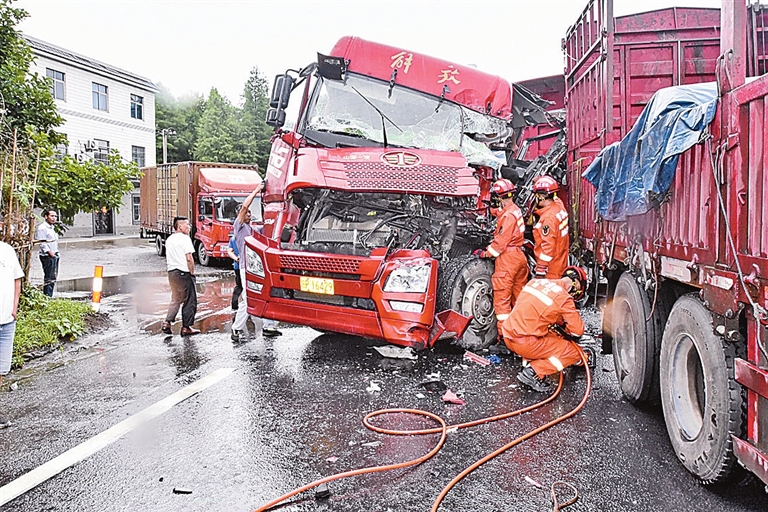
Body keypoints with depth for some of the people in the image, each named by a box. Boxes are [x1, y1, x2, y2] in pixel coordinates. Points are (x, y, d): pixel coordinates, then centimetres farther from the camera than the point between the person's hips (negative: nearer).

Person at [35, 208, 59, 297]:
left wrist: (56, 253, 14)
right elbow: (42, 243, -15)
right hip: (47, 256, -9)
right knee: (49, 278, -8)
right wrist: (49, 252, -19)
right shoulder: (42, 228, -9)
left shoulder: (52, 227, 19)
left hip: (55, 256, 9)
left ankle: (50, 297, 17)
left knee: (53, 278, 11)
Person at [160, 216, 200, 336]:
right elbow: (189, 258, -16)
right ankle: (186, 328, 4)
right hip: (183, 273, -8)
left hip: (171, 272, 8)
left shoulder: (169, 239, 15)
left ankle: (167, 323, 13)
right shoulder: (185, 238, -11)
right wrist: (192, 272, -8)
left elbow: (167, 258, 18)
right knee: (190, 301, 1)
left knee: (175, 299, 20)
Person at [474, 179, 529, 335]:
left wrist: (486, 253, -9)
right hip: (519, 256, 10)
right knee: (519, 292, 17)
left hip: (507, 257, -10)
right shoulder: (516, 210, 11)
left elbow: (501, 241, -20)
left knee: (502, 294, -4)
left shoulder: (508, 215, -18)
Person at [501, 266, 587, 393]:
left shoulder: (535, 281, 10)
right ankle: (534, 372, -6)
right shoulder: (564, 298, -9)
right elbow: (578, 330, -2)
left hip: (508, 335, 8)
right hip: (524, 343, -7)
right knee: (575, 353, 3)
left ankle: (528, 363, 11)